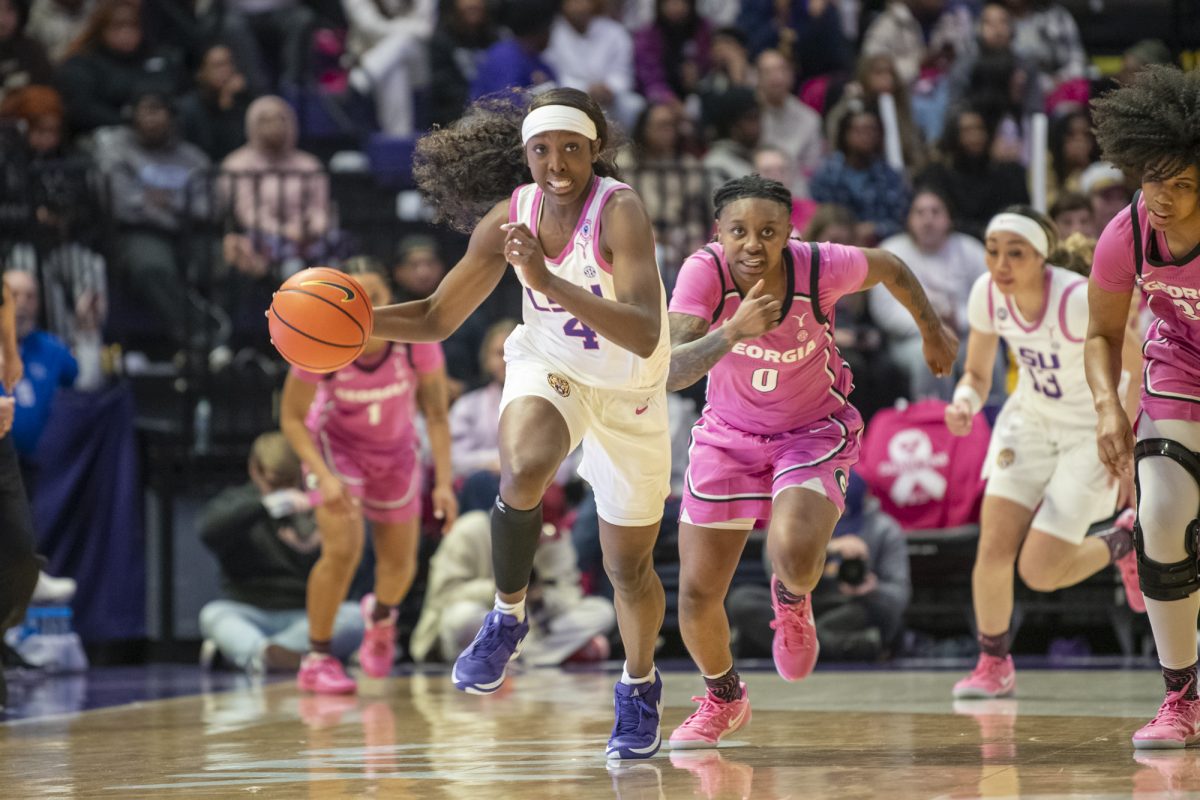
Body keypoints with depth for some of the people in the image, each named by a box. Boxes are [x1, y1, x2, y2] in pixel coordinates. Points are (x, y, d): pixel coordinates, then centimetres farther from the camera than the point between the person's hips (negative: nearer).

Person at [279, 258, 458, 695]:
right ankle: (317, 658, -4)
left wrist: (444, 482, -25)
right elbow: (292, 418, -18)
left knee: (400, 565, 9)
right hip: (335, 445, -2)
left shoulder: (416, 339, -28)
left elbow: (436, 415, -17)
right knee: (343, 550, -22)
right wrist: (324, 477, -31)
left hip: (396, 449, 3)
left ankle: (381, 614, 47)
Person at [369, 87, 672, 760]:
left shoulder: (620, 211, -29)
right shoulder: (510, 217, -14)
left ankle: (640, 687, 38)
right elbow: (437, 318, -3)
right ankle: (508, 617, -9)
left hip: (629, 395, -2)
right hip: (547, 368, 2)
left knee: (630, 567, 8)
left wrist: (549, 281, -50)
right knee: (523, 471, -33)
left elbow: (645, 336, -41)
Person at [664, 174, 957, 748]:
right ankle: (723, 700, 33)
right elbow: (672, 373, -35)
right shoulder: (704, 272, -24)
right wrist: (732, 332, -52)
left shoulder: (820, 268, -24)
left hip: (814, 431, -2)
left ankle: (792, 600, 10)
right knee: (697, 594, 1)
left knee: (795, 554, -30)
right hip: (728, 435, 2)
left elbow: (890, 268, -1)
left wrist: (933, 332, 15)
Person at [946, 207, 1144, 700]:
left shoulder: (1080, 300, -31)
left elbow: (1138, 369, -18)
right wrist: (965, 401, -22)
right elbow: (977, 374, 1)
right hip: (1030, 419, 4)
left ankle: (1121, 545, 22)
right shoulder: (987, 294, -14)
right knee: (994, 548, -10)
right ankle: (994, 664, 13)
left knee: (1038, 572, -9)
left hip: (1095, 430, -4)